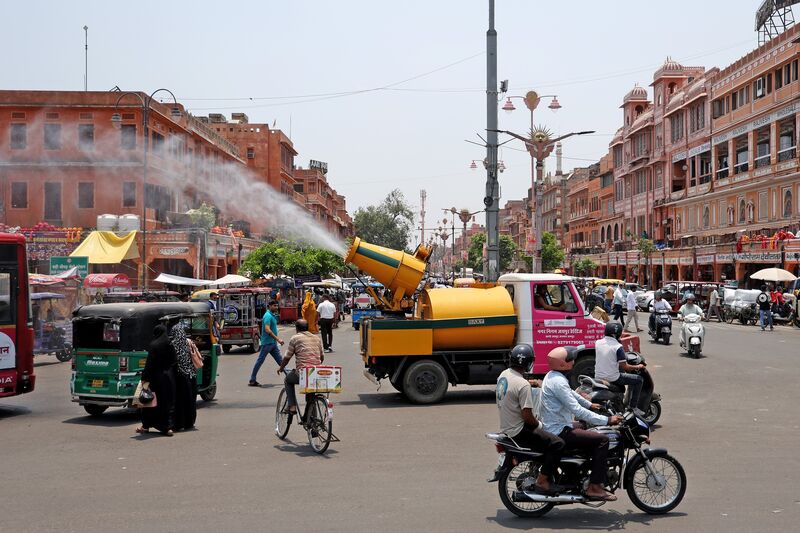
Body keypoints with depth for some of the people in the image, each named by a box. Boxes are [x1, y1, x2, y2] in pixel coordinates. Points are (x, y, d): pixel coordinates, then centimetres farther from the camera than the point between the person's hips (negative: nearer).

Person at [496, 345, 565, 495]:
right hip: (518, 432, -10)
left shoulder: (503, 375, 3)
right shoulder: (523, 385, -24)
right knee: (557, 443, -11)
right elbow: (527, 416, -23)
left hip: (505, 428, 10)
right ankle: (542, 481, -9)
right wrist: (538, 424, -6)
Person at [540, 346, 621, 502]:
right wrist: (607, 420, -24)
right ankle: (594, 487, -12)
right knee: (602, 440, -14)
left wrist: (589, 404, 36)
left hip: (555, 427, 11)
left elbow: (571, 393, 29)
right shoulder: (558, 382, -23)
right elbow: (577, 410, -27)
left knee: (593, 434, 25)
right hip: (560, 432, -11)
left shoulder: (553, 375, 9)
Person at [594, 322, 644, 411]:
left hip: (598, 378, 7)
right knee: (639, 380, 6)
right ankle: (633, 406, 6)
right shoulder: (618, 347, -15)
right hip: (612, 379, -7)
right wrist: (637, 367, 1)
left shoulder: (597, 343, 2)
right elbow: (624, 366, -16)